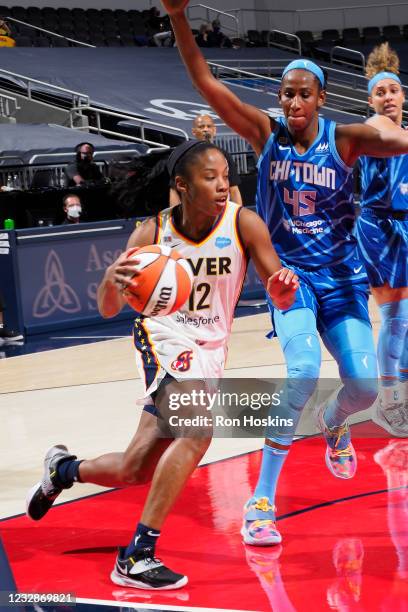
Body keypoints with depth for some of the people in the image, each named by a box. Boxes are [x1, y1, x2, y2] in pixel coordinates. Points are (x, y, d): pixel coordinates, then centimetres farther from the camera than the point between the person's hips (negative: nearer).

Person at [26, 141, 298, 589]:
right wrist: (111, 280, -35)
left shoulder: (243, 224, -14)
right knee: (198, 429, -32)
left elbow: (280, 299, -14)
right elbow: (108, 309, -11)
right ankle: (136, 556, -26)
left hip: (209, 350, 3)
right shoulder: (154, 232, -14)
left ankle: (62, 469, 40)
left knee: (134, 472, 7)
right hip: (165, 339, -3)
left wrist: (282, 289, -39)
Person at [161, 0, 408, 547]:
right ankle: (261, 501, -17)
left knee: (364, 386, -7)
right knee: (303, 371, -25)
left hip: (341, 276, 2)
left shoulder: (344, 140, -7)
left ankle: (334, 422, 36)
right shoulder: (266, 133, -7)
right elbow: (207, 84, -16)